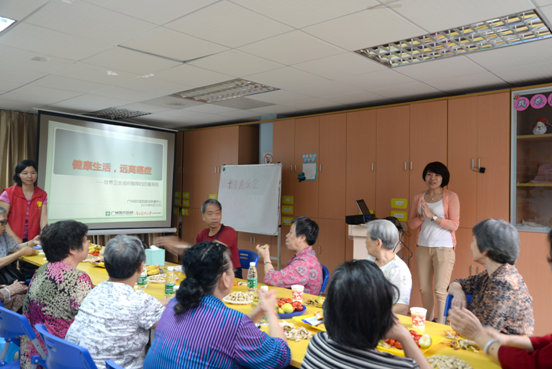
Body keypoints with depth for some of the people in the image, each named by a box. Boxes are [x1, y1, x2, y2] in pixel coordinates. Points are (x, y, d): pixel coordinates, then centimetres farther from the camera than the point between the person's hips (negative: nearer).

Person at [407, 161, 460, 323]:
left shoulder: (451, 197, -3)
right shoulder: (418, 197, 9)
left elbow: (454, 225, -10)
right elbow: (411, 224, 8)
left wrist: (432, 216, -19)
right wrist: (421, 217, -12)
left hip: (444, 248, -4)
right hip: (423, 247, 5)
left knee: (440, 290, -5)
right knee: (424, 288, 12)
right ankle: (428, 322, 29)